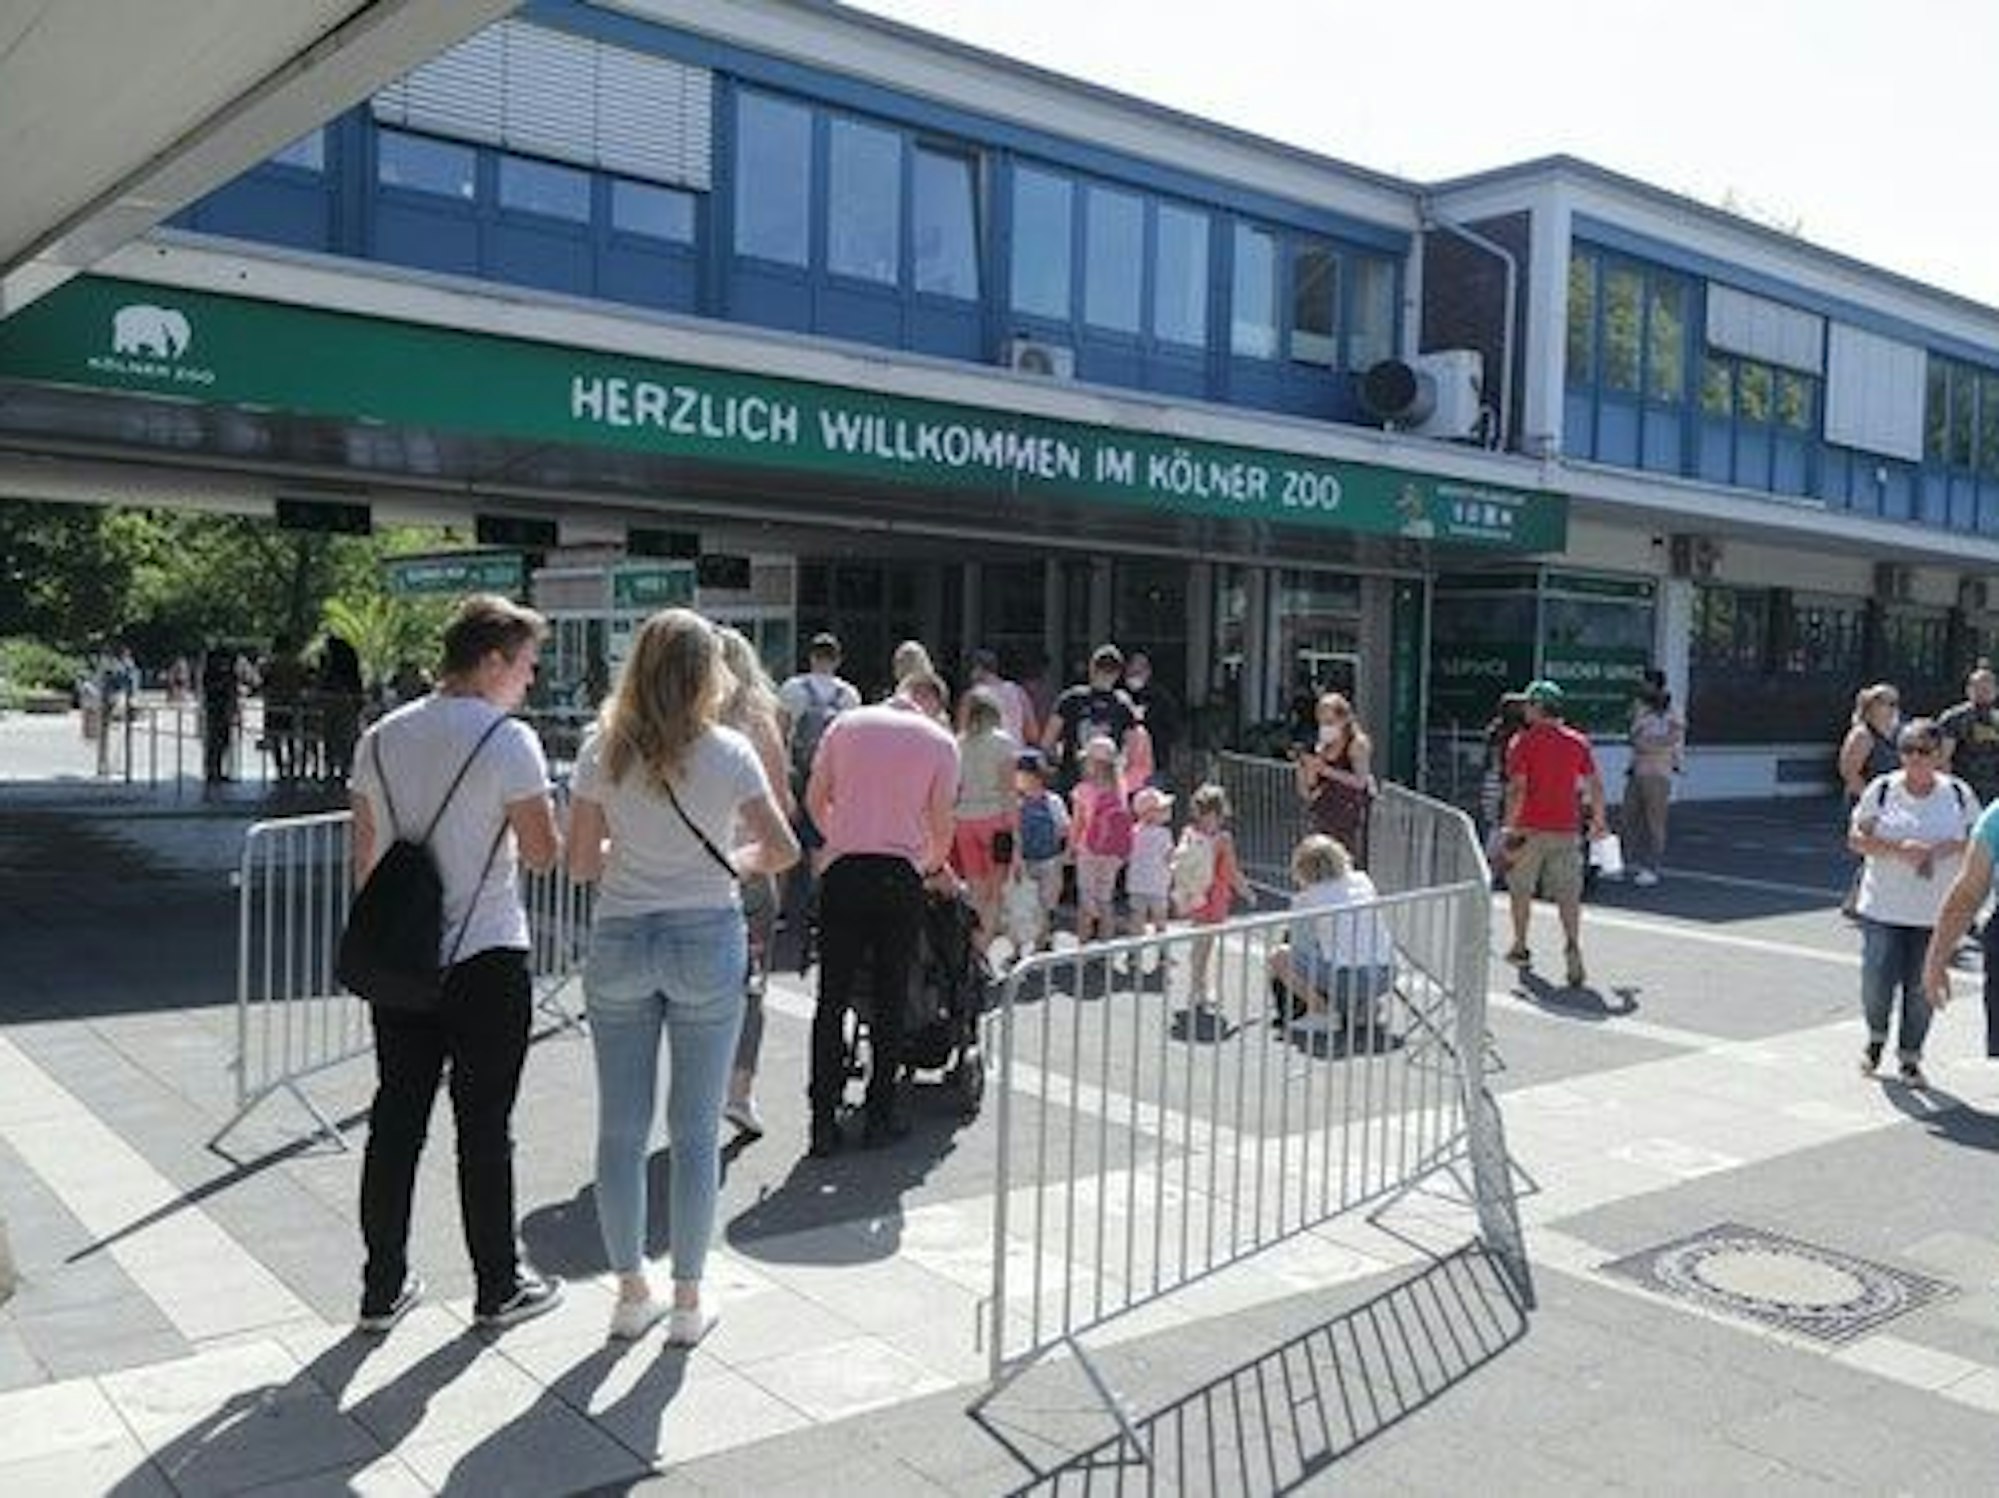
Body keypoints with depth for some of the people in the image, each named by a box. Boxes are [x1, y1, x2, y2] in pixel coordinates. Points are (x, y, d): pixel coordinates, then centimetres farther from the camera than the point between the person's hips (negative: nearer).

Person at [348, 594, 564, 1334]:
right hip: (485, 958, -5)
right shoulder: (508, 740, -13)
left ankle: (383, 1287, 21)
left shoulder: (381, 739, 6)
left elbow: (364, 855, 11)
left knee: (395, 1121, 12)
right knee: (485, 1128, 5)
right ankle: (498, 1286, 18)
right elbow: (543, 853, -11)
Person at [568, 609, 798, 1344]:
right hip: (707, 939, -2)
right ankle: (688, 1300, 16)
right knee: (695, 1130, 7)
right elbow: (784, 850, -6)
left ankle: (631, 1292, 22)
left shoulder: (602, 751, -2)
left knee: (621, 1127, 11)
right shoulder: (729, 752, -7)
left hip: (619, 940, 2)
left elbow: (579, 864, 0)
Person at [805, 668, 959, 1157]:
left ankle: (823, 1121, 4)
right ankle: (880, 1115, 13)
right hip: (899, 873, -1)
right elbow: (941, 825, 5)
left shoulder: (846, 723, 11)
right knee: (889, 999, 8)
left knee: (833, 999, 4)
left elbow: (815, 800, 13)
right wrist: (935, 867, 23)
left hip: (842, 872, 2)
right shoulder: (940, 741, 5)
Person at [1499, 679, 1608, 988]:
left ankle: (1520, 948, 25)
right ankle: (1572, 946, -16)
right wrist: (1598, 822, 18)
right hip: (1566, 830, 3)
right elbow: (1595, 785, 7)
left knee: (1521, 890, 14)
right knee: (1568, 893, 2)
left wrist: (1510, 826, -11)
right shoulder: (1578, 741, 5)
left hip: (1530, 829, -2)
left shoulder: (1523, 742, -6)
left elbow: (1517, 788, -14)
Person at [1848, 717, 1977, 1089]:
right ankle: (1876, 1037, 25)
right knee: (1877, 981, -5)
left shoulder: (1959, 794, 1)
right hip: (1883, 908, -1)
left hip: (1935, 914, 1)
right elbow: (1856, 838, -4)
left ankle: (1910, 1057, 22)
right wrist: (1898, 849, -20)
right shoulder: (1881, 789, -3)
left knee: (1921, 988, 4)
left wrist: (1950, 847, -13)